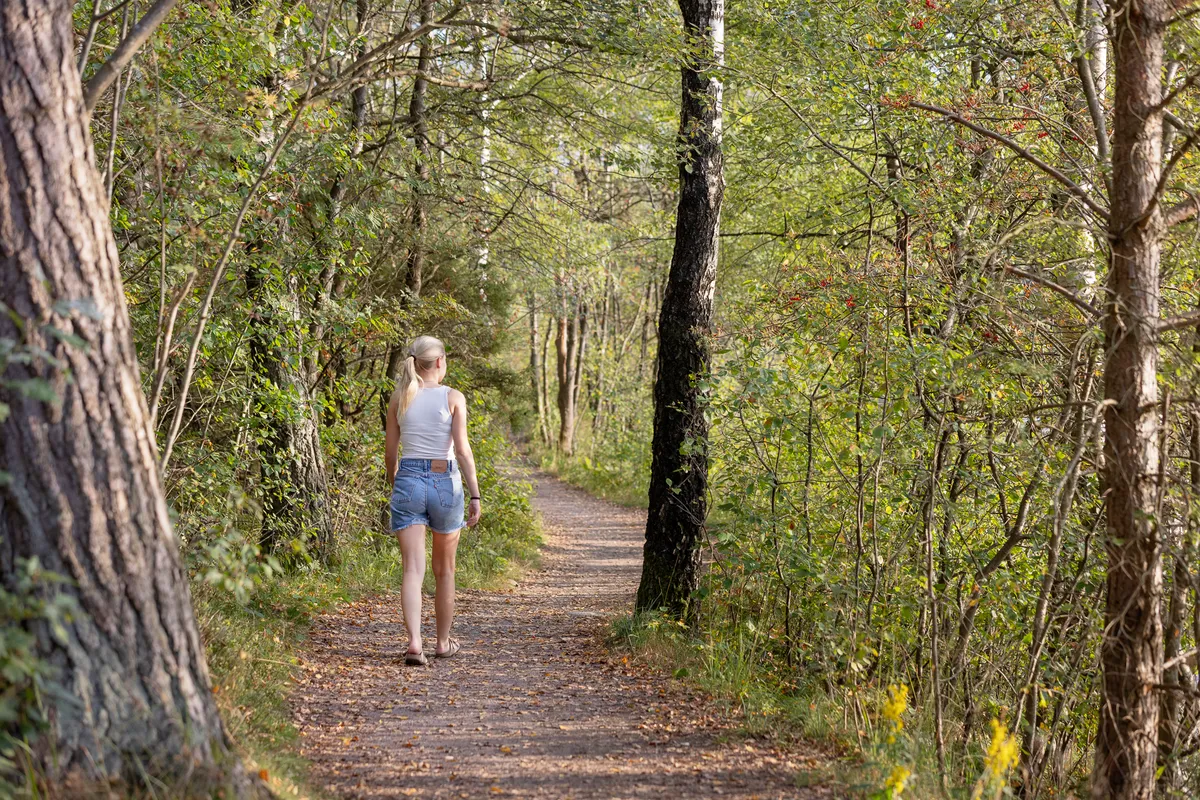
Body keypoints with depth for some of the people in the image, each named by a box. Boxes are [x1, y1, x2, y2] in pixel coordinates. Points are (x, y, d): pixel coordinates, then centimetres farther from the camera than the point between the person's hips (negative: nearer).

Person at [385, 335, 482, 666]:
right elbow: (462, 450, -10)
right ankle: (443, 642, 26)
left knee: (413, 569, -4)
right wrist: (475, 495, -8)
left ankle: (414, 641, -22)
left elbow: (391, 453, 9)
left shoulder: (399, 399, 4)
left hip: (408, 481, 1)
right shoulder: (453, 398, -4)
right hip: (445, 482, -1)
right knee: (444, 570, 15)